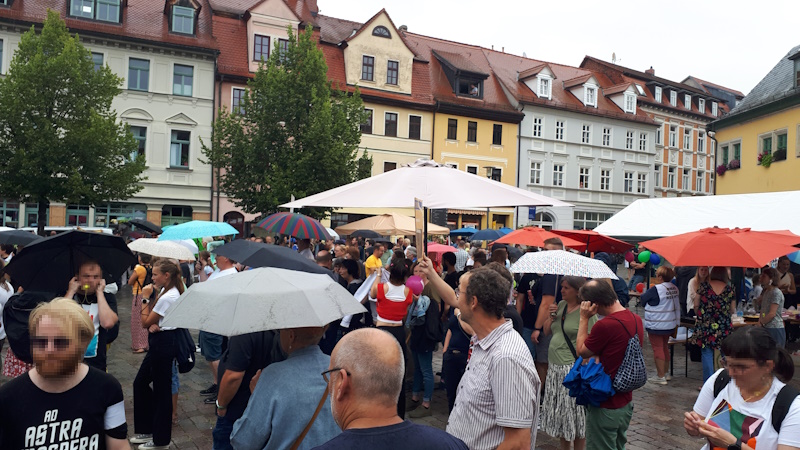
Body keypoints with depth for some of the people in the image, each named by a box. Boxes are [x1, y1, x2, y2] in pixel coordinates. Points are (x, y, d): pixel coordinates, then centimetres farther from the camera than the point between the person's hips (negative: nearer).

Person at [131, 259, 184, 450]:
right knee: (140, 382, 18)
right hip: (161, 341, 11)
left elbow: (145, 322, -12)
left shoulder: (167, 297, -21)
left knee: (161, 390, 1)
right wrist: (153, 325, -11)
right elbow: (151, 321, 12)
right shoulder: (169, 291, 9)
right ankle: (147, 429, 30)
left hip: (163, 343, -11)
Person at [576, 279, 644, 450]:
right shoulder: (636, 320, -1)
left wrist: (584, 319, -9)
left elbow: (581, 351, -11)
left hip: (605, 407, -8)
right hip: (626, 402, 8)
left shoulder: (605, 325, -28)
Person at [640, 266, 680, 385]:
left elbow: (643, 299, -7)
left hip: (656, 325, -8)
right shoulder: (675, 289, 3)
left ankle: (660, 376, 2)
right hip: (670, 325, 8)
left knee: (658, 349, -2)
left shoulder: (656, 289, -20)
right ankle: (664, 372, 29)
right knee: (665, 348, 18)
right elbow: (677, 306, 12)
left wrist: (643, 293, 12)